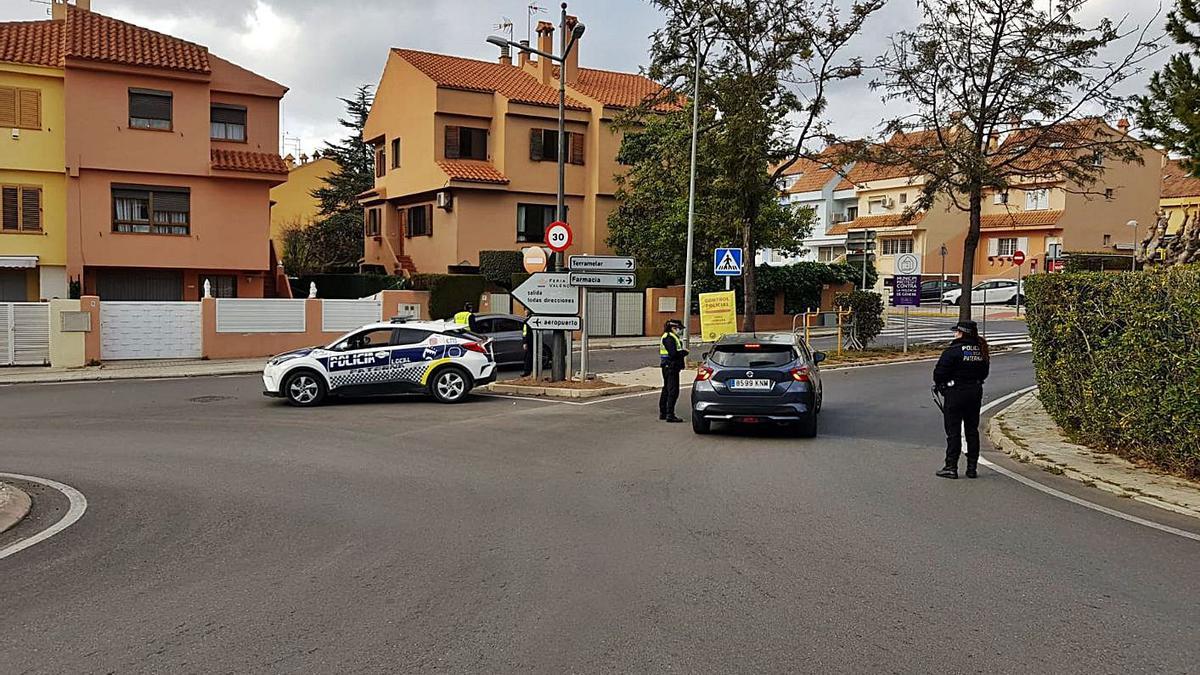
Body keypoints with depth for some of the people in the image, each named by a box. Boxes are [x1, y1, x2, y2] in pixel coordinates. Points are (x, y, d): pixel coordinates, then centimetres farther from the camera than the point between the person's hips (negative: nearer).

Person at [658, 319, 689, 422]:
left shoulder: (669, 337, 17)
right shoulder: (669, 338, -16)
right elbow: (673, 354, -23)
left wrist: (681, 351, 1)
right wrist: (684, 352, -9)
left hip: (667, 366, 11)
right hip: (671, 366, -11)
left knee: (666, 389, 17)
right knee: (673, 390, -10)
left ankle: (662, 413, 24)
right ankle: (670, 415, -12)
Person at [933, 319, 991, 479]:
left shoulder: (953, 350, -16)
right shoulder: (981, 351, 5)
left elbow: (939, 372, -15)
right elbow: (984, 373, 13)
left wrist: (938, 385, 4)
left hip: (955, 393, -6)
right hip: (975, 393, 6)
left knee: (953, 431, -1)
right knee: (972, 430, 12)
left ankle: (951, 467, 1)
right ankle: (972, 467, 15)